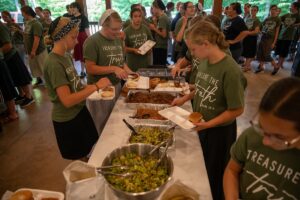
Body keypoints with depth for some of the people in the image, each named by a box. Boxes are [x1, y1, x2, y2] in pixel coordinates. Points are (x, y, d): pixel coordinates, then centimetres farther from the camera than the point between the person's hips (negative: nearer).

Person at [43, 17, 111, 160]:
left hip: (80, 111, 8)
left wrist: (92, 87, -6)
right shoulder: (54, 63, -25)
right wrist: (96, 86, -26)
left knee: (86, 155, 25)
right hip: (67, 120, -8)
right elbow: (67, 100, -28)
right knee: (79, 160, 15)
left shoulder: (66, 56, 2)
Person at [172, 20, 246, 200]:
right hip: (200, 125, 7)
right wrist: (185, 98, -1)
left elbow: (237, 110, -21)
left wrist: (208, 124, -22)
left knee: (213, 175, 19)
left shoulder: (230, 70, -27)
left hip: (218, 131, -6)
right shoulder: (204, 61, -5)